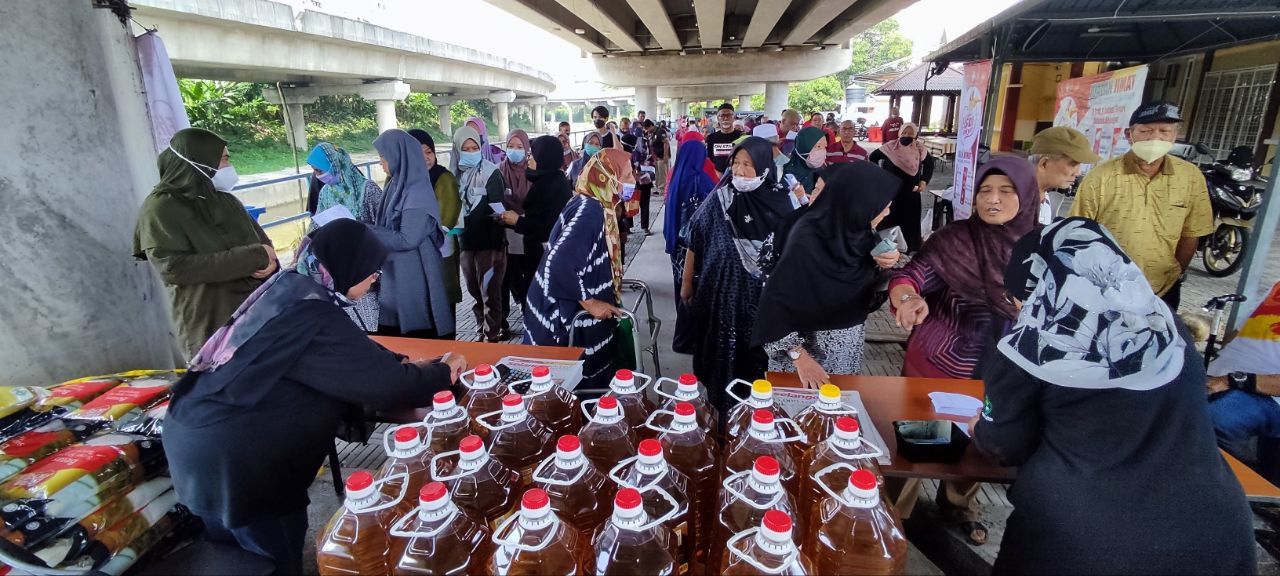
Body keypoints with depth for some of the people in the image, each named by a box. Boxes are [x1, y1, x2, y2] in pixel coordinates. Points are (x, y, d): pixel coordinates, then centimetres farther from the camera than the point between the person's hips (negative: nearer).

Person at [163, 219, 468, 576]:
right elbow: (385, 384, -21)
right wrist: (441, 373, -5)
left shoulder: (288, 289, 4)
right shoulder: (314, 319, -24)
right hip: (227, 453, -9)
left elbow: (353, 353, 15)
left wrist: (402, 362, 5)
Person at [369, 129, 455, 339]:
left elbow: (406, 239, -21)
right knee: (393, 333, 16)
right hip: (396, 273, 8)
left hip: (416, 277, -8)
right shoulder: (398, 184, 7)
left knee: (419, 335, 3)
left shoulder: (417, 193, -19)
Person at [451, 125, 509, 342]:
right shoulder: (457, 173, 6)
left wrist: (497, 246, -19)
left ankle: (492, 337, 6)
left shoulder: (490, 172, -10)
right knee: (474, 291, 15)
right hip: (466, 241, 6)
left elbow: (498, 210, -13)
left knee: (489, 292, -3)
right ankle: (482, 331, 30)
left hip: (488, 241, -6)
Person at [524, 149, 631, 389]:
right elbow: (559, 264, -31)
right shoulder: (588, 210, -24)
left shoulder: (599, 206, 5)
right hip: (568, 315, -9)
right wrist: (589, 303, -23)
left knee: (586, 380, 20)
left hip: (582, 314, 9)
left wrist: (598, 298, 10)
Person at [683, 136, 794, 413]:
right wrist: (686, 283, 3)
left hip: (760, 296, 0)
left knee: (753, 354, 13)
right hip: (720, 292, 0)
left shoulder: (780, 203, -8)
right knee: (720, 351, 12)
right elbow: (694, 242, -1)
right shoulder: (719, 199, -8)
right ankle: (717, 408, 33)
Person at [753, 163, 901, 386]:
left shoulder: (861, 231, -8)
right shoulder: (806, 240, -29)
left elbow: (869, 284, 7)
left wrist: (883, 264, -14)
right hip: (807, 343, -6)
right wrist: (800, 357, -24)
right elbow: (775, 301, -26)